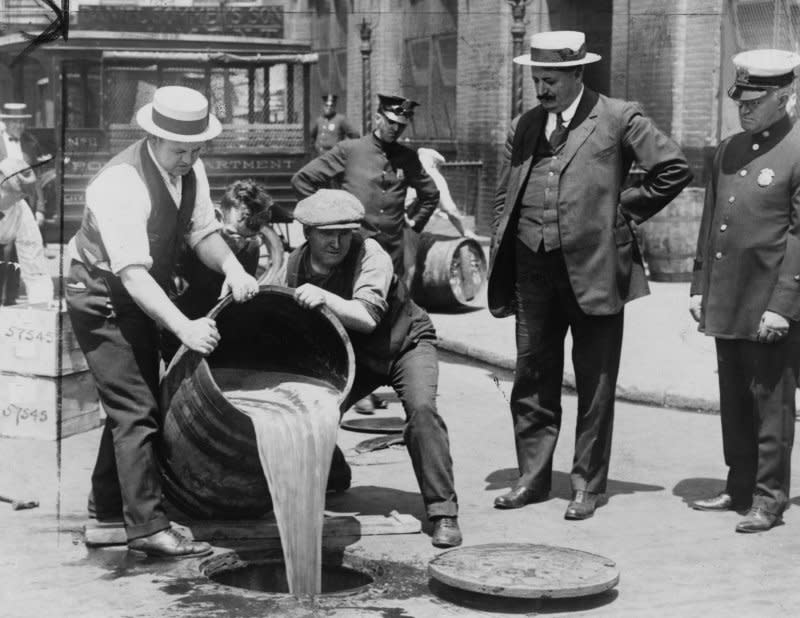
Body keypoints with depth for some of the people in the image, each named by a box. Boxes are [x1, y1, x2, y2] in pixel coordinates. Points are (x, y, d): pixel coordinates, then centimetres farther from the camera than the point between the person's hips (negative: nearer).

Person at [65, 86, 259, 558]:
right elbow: (133, 273, -38)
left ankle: (108, 502, 34)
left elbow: (203, 231, -3)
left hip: (144, 296, 9)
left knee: (135, 400, 18)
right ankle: (148, 526, -8)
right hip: (102, 297, -9)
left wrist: (232, 267, -25)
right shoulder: (121, 184, -32)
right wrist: (184, 327, -47)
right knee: (137, 408, -13)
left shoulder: (191, 170, -6)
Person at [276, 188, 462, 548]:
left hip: (405, 343, -4)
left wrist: (325, 298, -53)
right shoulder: (294, 267, -13)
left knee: (421, 407, -30)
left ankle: (444, 513, -22)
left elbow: (368, 317, -40)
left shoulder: (370, 255, -28)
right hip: (352, 355, 4)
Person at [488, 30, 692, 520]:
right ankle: (533, 476, 24)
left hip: (594, 268, -5)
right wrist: (499, 268, 8)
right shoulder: (524, 127, 12)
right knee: (532, 378, 11)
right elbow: (504, 199, 15)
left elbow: (675, 169, -4)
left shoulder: (619, 118, -3)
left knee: (595, 384, 4)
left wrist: (625, 211, -2)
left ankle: (589, 484, 14)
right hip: (532, 271, 5)